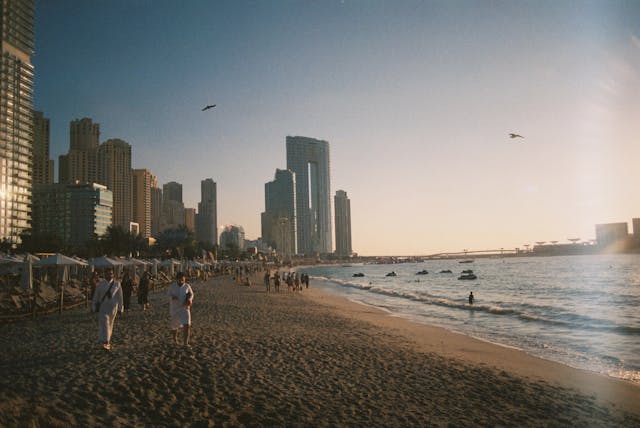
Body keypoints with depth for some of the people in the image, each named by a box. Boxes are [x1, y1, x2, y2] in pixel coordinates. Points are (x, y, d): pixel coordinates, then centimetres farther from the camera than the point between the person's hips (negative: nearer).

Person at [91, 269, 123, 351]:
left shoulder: (117, 284, -4)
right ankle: (105, 343, -10)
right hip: (102, 307, 0)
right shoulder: (100, 284, -2)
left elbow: (119, 297, -2)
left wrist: (120, 308, -2)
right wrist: (95, 307, 5)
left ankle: (107, 341, 31)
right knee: (104, 324, -10)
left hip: (112, 307, 1)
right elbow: (96, 296, 4)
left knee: (109, 324, 13)